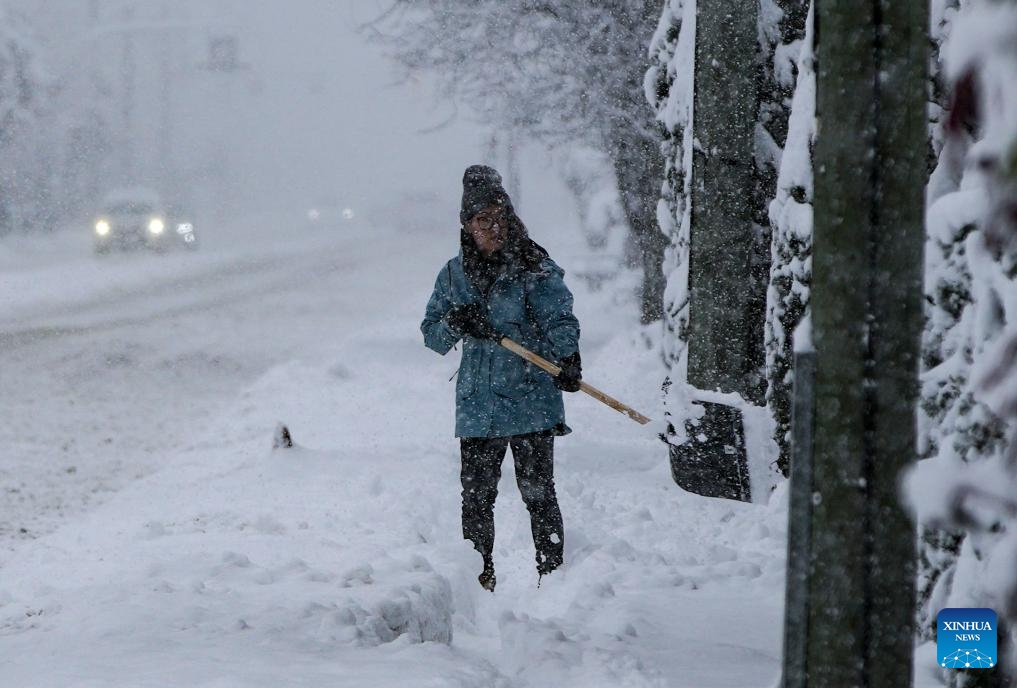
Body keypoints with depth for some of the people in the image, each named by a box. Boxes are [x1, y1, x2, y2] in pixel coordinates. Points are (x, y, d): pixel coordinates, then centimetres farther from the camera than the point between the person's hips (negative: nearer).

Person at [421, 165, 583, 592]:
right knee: (476, 497, 6)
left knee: (537, 493, -4)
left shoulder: (535, 269, -3)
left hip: (531, 400, -4)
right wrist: (455, 324, -10)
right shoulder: (454, 275, 11)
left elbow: (559, 318, -15)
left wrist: (568, 358, -35)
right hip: (477, 407, 4)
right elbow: (432, 336, 13)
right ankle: (479, 583, 15)